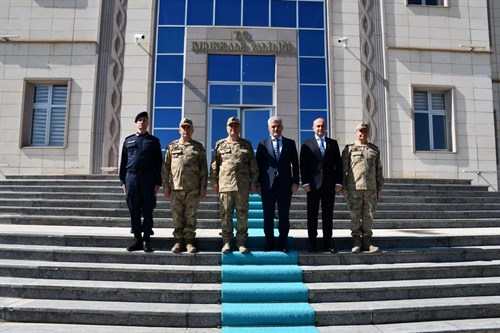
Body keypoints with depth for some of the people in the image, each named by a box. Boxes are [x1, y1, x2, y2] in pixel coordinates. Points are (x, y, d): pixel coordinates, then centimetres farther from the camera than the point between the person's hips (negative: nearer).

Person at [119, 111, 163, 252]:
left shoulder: (153, 141, 9)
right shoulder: (128, 140, 15)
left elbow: (158, 163, 4)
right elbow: (123, 162, 13)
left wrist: (158, 183, -4)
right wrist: (122, 181, 5)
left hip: (148, 178, -2)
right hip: (131, 177, 2)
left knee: (147, 211, 0)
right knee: (134, 211, 4)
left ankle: (146, 241, 7)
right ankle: (137, 240, 12)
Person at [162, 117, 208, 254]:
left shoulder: (198, 147, 8)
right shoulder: (172, 146, 11)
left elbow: (203, 169, 4)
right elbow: (165, 167, 9)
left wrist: (203, 187, -3)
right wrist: (165, 186, 2)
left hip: (193, 189, -1)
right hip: (176, 188, 1)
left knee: (191, 216, 2)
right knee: (177, 216, 4)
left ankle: (189, 241, 11)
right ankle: (178, 241, 13)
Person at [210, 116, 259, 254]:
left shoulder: (247, 144, 12)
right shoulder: (220, 144, 11)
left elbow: (253, 165, 11)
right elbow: (214, 165, 9)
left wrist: (253, 182, 4)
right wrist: (214, 182, 3)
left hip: (242, 185, 0)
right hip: (225, 184, 0)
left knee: (242, 214, 2)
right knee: (226, 214, 2)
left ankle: (241, 242, 10)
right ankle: (226, 242, 10)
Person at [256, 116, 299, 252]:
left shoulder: (290, 143, 10)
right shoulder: (263, 144, 8)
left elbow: (295, 164, 7)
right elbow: (258, 165, 6)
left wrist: (295, 182, -1)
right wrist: (258, 183, 0)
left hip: (285, 185, 1)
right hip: (267, 185, 0)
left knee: (284, 216, 3)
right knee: (268, 216, 4)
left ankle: (282, 244, 12)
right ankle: (269, 244, 14)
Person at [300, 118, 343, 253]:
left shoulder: (333, 143, 12)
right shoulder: (307, 144, 7)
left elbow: (338, 163, 8)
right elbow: (303, 165, 0)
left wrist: (338, 182, -1)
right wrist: (305, 182, -9)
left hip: (329, 185, 2)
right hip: (313, 185, -1)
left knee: (328, 215, 5)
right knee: (312, 215, 2)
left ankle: (327, 243, 11)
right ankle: (312, 244, 9)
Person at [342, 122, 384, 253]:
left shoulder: (374, 149, 16)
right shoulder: (349, 148, 7)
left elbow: (379, 170, 16)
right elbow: (343, 168, 2)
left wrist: (379, 188, 11)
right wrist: (343, 186, -5)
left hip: (370, 188, 3)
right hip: (354, 188, -3)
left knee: (368, 215, 3)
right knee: (355, 215, -1)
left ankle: (367, 242, 12)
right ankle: (357, 242, 7)